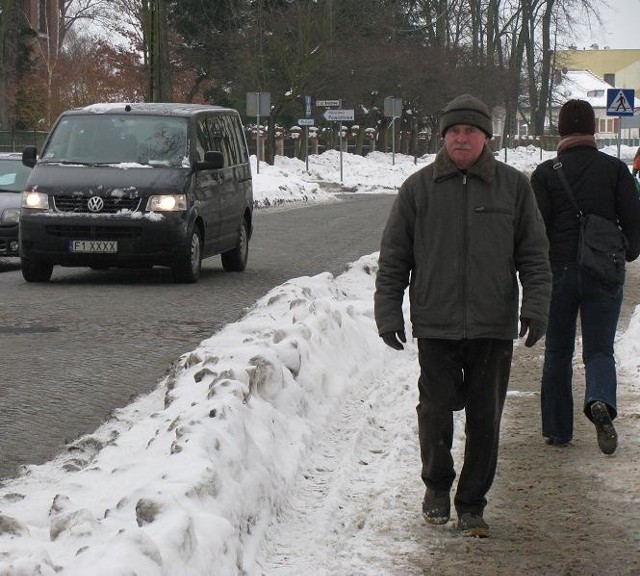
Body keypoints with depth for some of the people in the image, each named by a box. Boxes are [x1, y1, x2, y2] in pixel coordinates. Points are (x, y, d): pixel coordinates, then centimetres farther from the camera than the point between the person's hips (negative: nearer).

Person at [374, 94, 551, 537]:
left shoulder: (514, 186, 6)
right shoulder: (419, 188, 4)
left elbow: (534, 255, 8)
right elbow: (393, 257, 8)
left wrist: (536, 306, -2)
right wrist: (388, 313, 2)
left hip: (494, 327, 1)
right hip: (435, 326, -1)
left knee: (485, 418, 4)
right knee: (436, 411, -1)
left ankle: (472, 504, 16)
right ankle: (437, 485, 24)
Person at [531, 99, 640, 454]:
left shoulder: (545, 173, -3)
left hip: (558, 271, 0)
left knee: (557, 352, 12)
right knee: (599, 348, 5)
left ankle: (557, 429, 12)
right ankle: (600, 402, -25)